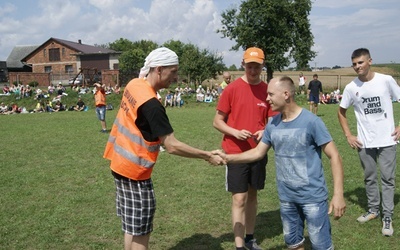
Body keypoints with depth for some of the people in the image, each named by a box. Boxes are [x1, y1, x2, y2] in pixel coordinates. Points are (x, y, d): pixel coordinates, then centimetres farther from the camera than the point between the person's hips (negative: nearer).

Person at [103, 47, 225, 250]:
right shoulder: (151, 104, -26)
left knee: (132, 228, 20)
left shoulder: (134, 84, 0)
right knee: (140, 233, 3)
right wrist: (207, 156, -17)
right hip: (134, 172, -9)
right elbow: (172, 146, -25)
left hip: (122, 164, 9)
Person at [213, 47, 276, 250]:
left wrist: (265, 132, -14)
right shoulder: (231, 89, -8)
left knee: (252, 194, 16)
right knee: (239, 198, -2)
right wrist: (236, 132, -20)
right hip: (235, 152, -3)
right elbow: (217, 121, -3)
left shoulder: (267, 90, 1)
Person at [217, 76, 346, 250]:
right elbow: (258, 152, 12)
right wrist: (228, 158, 3)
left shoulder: (311, 121, -15)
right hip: (286, 197, 5)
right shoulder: (273, 124, 1)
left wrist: (338, 194, -19)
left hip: (313, 196, -5)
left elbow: (334, 156, -13)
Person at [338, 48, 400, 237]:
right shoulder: (351, 87, -4)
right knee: (369, 177, 14)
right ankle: (373, 209, 31)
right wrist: (348, 135, 2)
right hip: (364, 142, 2)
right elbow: (341, 112, 10)